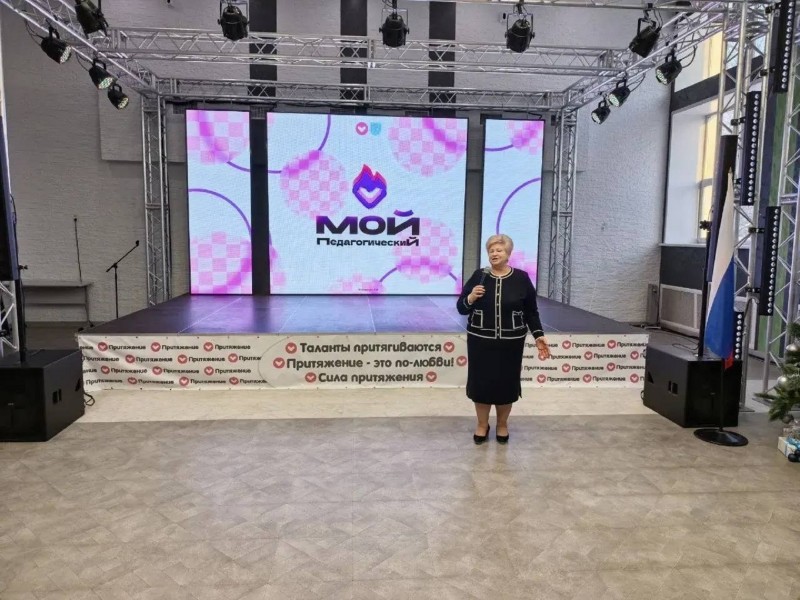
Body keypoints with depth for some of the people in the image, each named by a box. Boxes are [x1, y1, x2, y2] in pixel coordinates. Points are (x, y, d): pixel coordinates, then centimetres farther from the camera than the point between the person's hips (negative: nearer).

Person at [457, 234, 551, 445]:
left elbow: (531, 312, 5)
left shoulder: (521, 279, -1)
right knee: (481, 382, 6)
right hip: (480, 341, 0)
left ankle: (502, 424, 29)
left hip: (510, 343, 0)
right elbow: (461, 308, 0)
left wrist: (539, 335, -3)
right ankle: (482, 424, 26)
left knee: (506, 383, 8)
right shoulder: (478, 276, -1)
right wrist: (470, 298, -20)